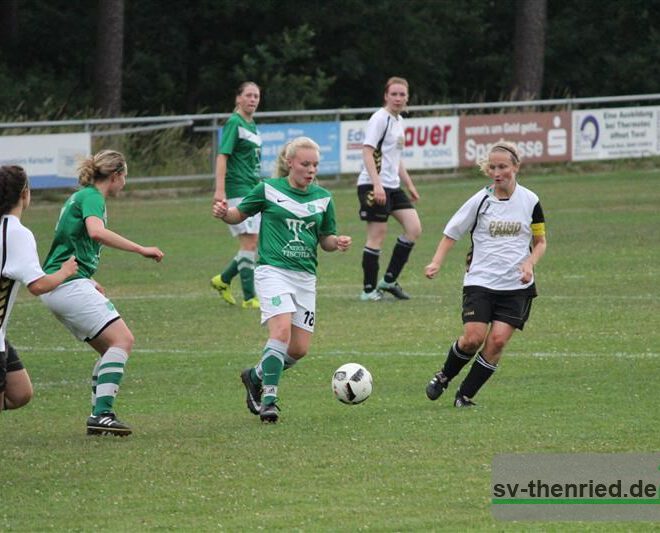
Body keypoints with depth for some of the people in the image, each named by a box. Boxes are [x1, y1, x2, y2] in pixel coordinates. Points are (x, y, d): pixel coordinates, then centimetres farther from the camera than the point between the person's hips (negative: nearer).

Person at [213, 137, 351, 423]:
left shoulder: (323, 198, 9)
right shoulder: (269, 190, 0)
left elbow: (325, 239, 18)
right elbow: (239, 214, 10)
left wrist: (337, 242, -4)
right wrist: (224, 213, -11)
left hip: (305, 277, 5)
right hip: (273, 271, -5)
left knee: (300, 348, 1)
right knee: (282, 329, -25)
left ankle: (255, 377, 26)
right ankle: (269, 399, -19)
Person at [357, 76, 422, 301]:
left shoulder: (398, 121, 16)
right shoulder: (380, 119, -11)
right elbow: (367, 152, -19)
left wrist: (409, 185, 25)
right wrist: (377, 184, -27)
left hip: (393, 186, 9)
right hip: (374, 187, -9)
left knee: (414, 229, 2)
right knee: (377, 235, -6)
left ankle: (389, 280, 10)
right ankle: (369, 289, 3)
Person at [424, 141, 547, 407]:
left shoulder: (529, 201, 1)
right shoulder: (480, 201, -2)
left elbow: (540, 241, 12)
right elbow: (451, 233, 6)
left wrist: (529, 264, -8)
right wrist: (436, 263, -9)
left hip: (516, 286, 1)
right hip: (480, 280, -1)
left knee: (498, 340, -11)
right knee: (473, 337, -14)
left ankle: (465, 395, 3)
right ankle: (443, 378, 14)